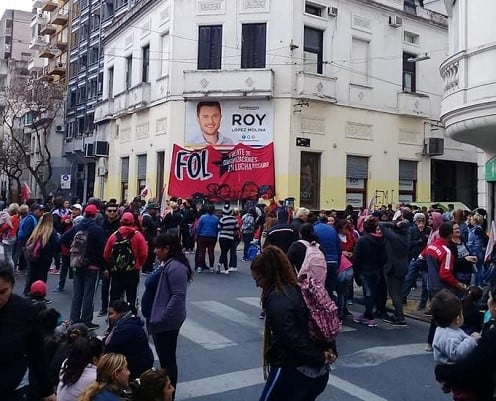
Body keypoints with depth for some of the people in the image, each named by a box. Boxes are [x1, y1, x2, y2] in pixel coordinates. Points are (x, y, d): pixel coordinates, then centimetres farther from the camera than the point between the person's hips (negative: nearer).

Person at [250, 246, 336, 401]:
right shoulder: (298, 289, 7)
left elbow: (292, 339, -25)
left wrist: (320, 357, -14)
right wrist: (329, 350, 2)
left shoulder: (278, 300, -19)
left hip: (293, 371, -8)